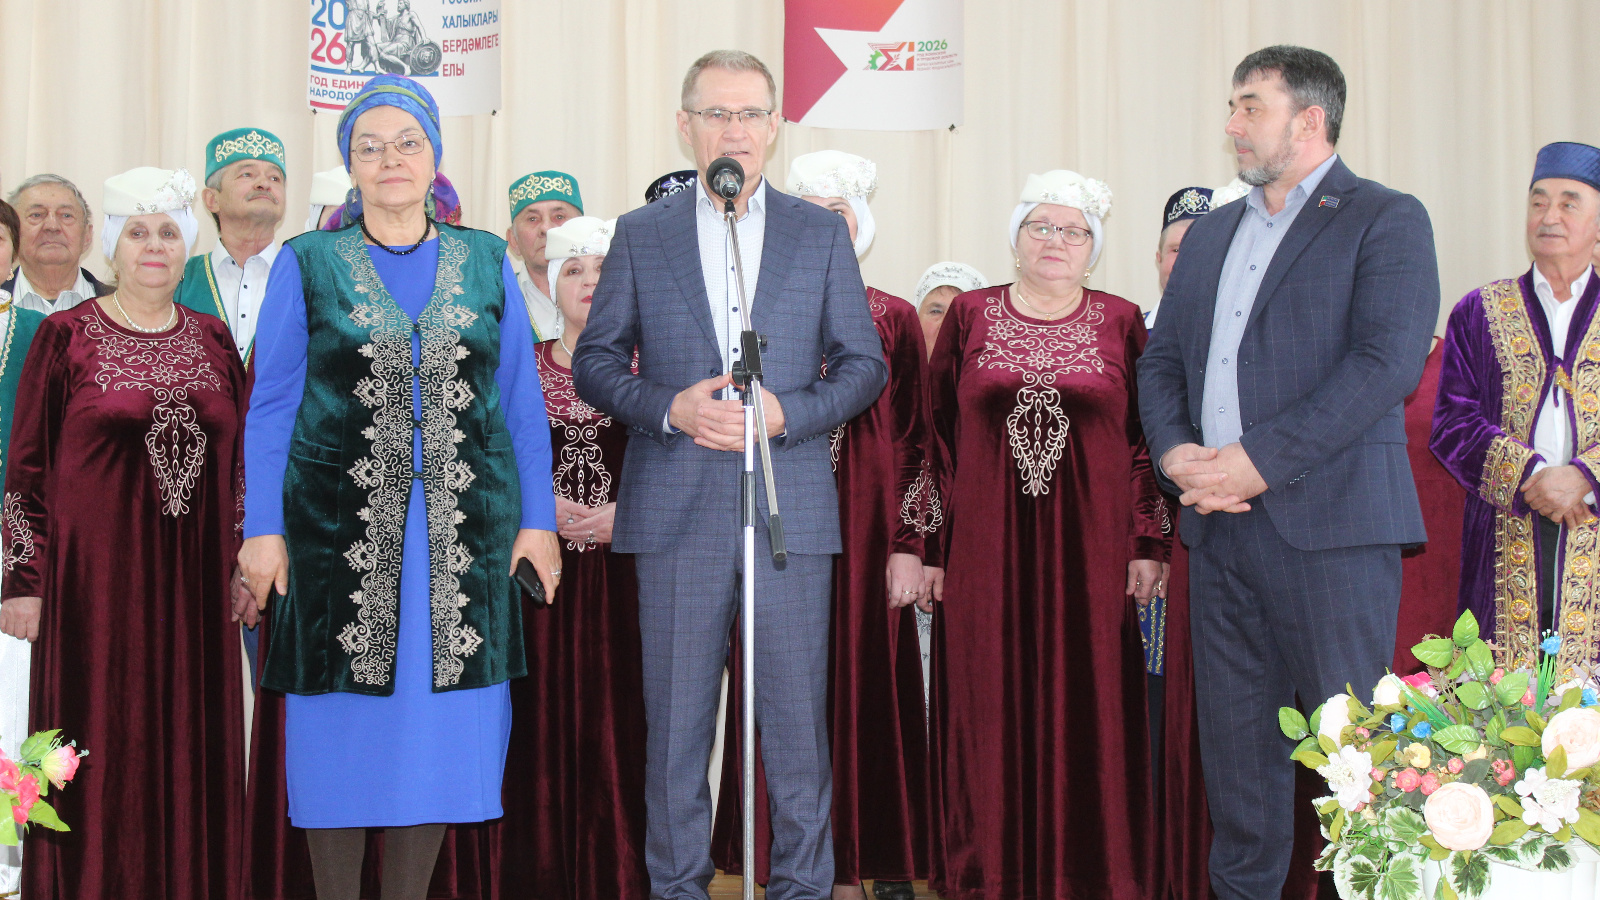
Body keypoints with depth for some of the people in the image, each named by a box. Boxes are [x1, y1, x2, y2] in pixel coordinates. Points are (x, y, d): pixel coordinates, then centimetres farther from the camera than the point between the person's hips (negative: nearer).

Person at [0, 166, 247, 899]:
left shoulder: (214, 341, 9)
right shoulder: (66, 337, -1)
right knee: (99, 751, 1)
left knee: (191, 750, 6)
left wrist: (243, 568, 8)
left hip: (193, 580, 3)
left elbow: (239, 463, 12)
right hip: (96, 574, -3)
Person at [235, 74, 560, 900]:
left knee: (442, 713, 3)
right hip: (342, 528, -2)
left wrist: (537, 519, 6)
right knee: (347, 718, 1)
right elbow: (271, 405, 4)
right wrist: (263, 528, -3)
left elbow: (521, 401, 11)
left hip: (464, 527, 2)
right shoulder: (307, 264, 5)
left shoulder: (487, 263, 10)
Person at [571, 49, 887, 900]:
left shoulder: (820, 233, 10)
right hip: (676, 507, 0)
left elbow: (864, 364, 9)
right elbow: (593, 361, 9)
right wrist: (668, 407, -10)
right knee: (676, 715, 4)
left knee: (796, 714, 2)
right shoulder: (640, 234, 9)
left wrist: (788, 412, -9)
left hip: (790, 504, 0)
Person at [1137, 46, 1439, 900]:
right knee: (1235, 738, 10)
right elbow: (1161, 358, 19)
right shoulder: (1212, 233, 20)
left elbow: (1387, 361, -13)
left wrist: (1262, 460, -18)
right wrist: (1173, 450, -2)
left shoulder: (1386, 220, -1)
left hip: (1329, 520, -6)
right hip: (1219, 522, 6)